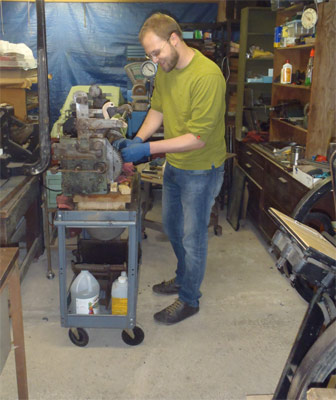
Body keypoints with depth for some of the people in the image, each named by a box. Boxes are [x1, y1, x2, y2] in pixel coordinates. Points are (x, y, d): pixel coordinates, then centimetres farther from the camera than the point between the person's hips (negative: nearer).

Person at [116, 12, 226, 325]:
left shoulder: (207, 75, -27)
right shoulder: (165, 70, -1)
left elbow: (198, 137, -28)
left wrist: (148, 149, -29)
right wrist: (138, 139, -9)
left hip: (201, 170, -8)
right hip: (173, 165, 8)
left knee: (192, 237, 6)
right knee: (171, 226, 22)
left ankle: (189, 300, 26)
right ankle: (183, 279, 45)